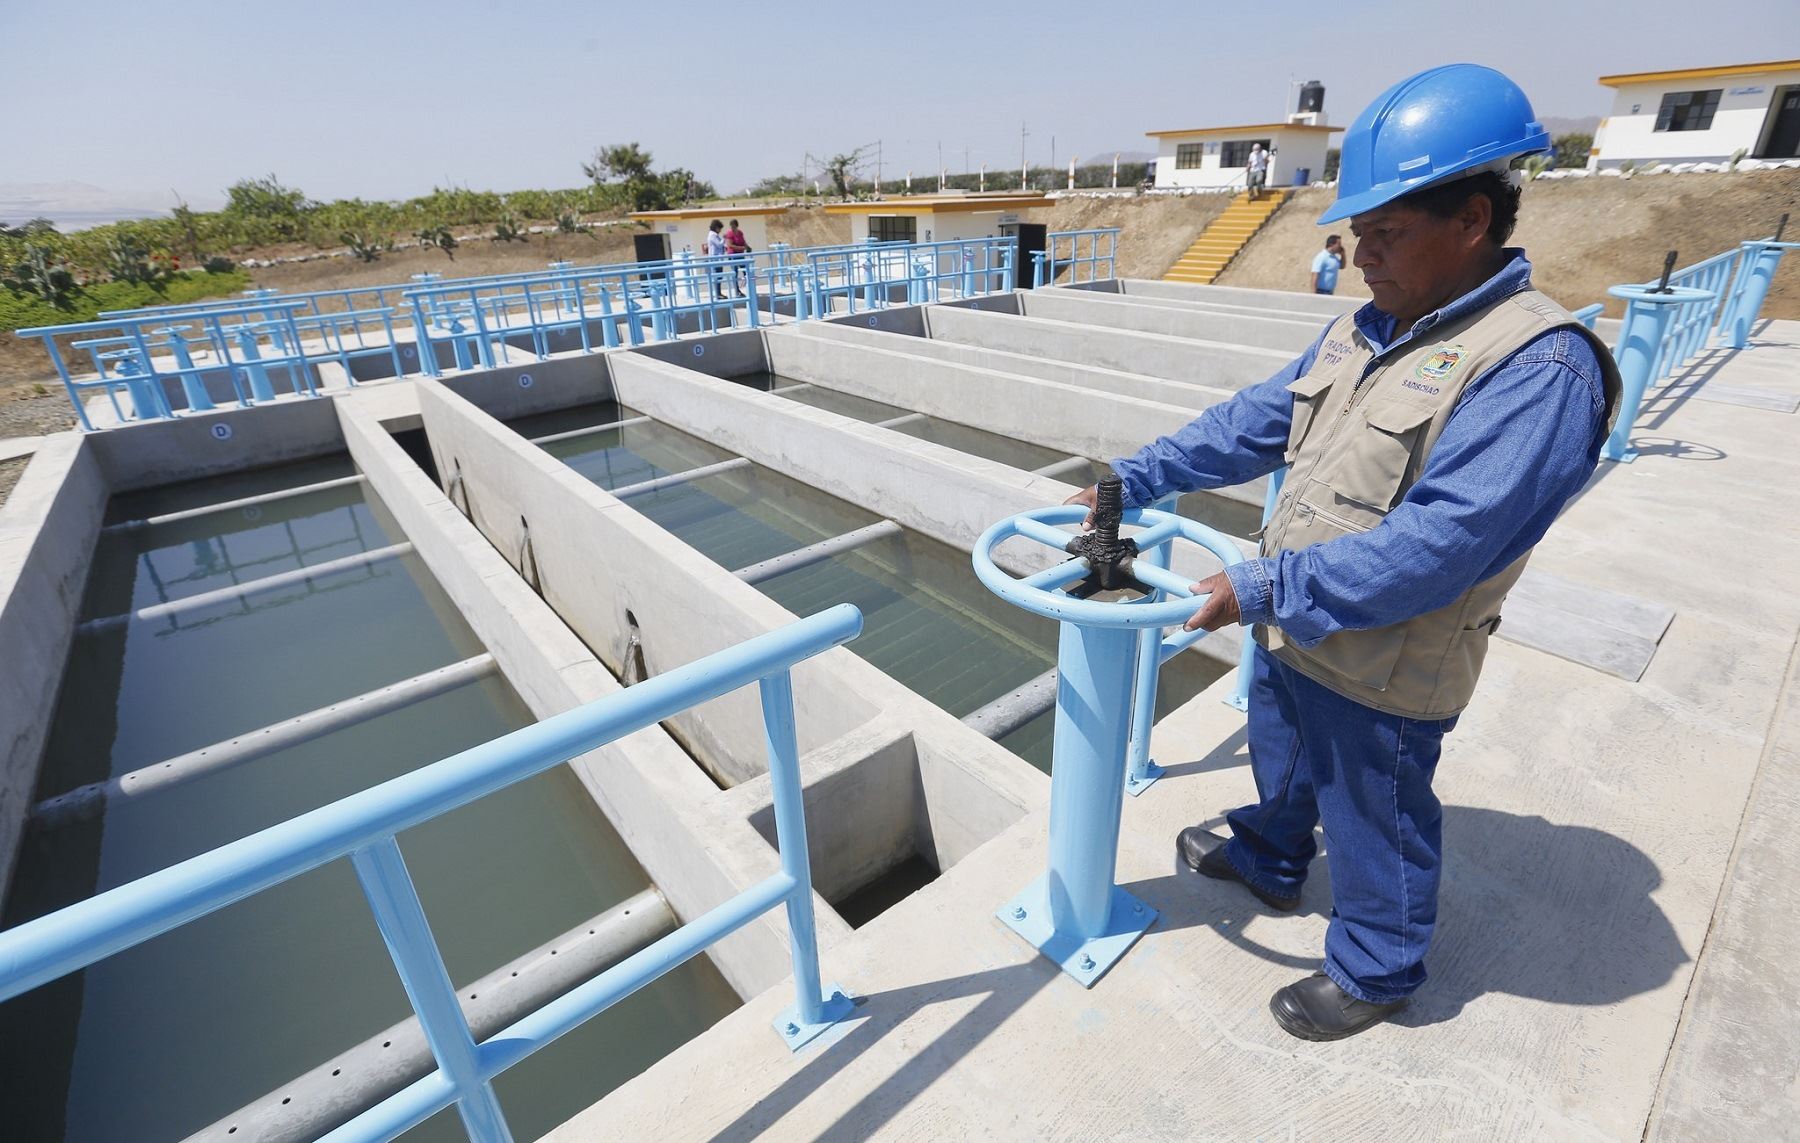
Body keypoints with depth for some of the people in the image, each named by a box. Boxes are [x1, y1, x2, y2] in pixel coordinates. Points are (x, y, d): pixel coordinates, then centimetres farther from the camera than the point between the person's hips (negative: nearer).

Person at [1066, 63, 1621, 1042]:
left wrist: (1259, 591, -31)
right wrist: (1136, 480, 1)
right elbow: (1257, 420, 6)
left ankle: (1376, 970, 42)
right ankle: (1268, 861, 59)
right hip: (1293, 630, 8)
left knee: (1374, 823, 15)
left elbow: (1435, 544, -31)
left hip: (1381, 674, -7)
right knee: (1282, 763, 30)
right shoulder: (1365, 329, 1)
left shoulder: (1538, 367, -24)